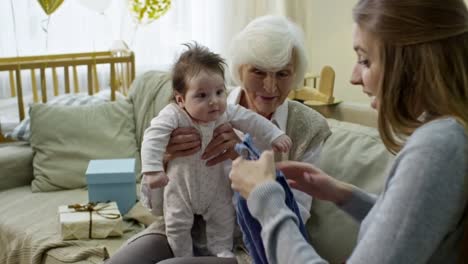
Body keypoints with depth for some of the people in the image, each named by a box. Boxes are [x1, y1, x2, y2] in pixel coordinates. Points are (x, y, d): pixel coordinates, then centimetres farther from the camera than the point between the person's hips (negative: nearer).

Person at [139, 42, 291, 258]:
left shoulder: (226, 112, -19)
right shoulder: (173, 116, -33)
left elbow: (251, 120, -9)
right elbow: (153, 139, -43)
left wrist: (275, 135, -15)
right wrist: (152, 169, -54)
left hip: (216, 186, 3)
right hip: (180, 187, -3)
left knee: (223, 220, 17)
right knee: (177, 225, 9)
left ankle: (222, 252, 38)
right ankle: (184, 257, 31)